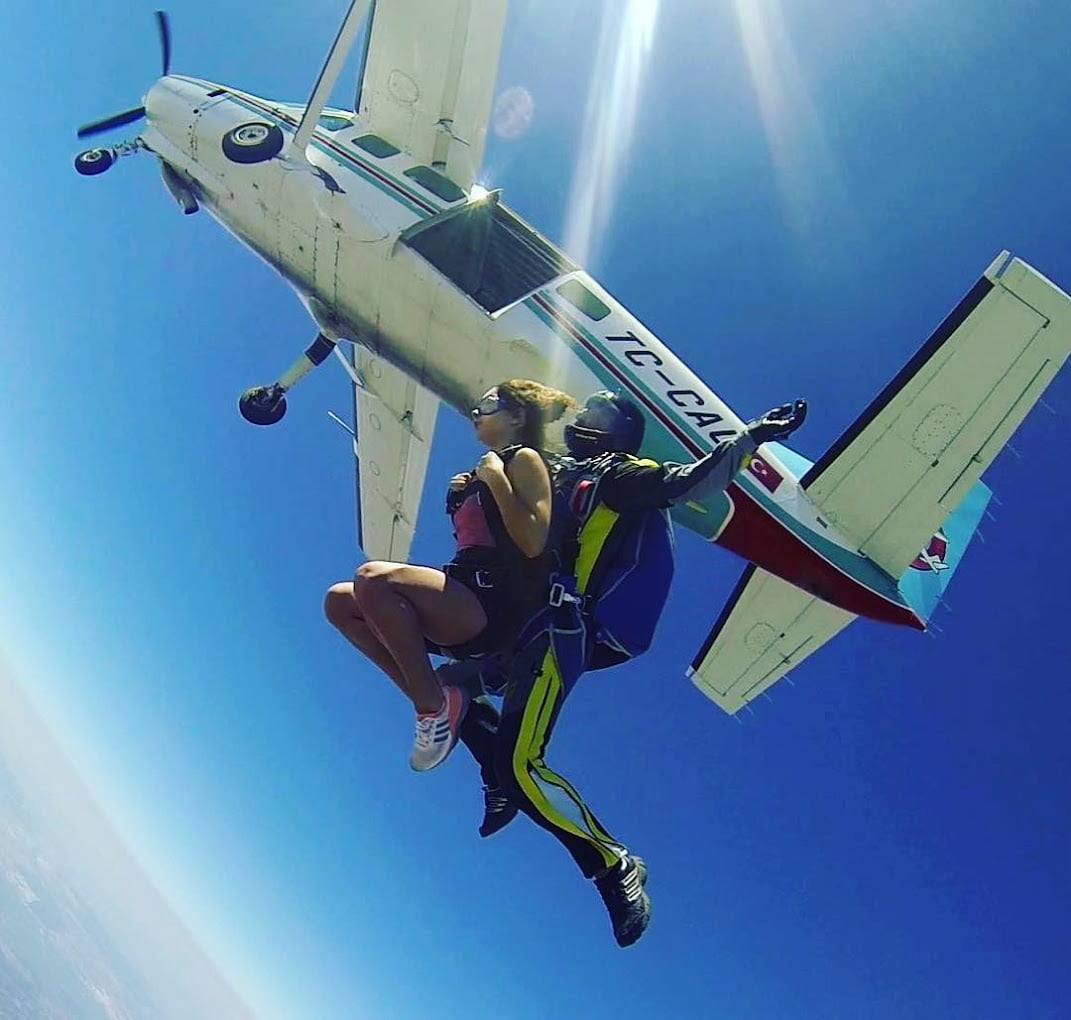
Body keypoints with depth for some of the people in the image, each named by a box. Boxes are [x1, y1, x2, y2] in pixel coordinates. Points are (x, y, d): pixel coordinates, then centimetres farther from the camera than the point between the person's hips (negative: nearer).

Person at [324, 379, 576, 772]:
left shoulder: (524, 459, 2)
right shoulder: (484, 471, 26)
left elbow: (533, 543, -13)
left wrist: (495, 478, -10)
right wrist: (461, 495, 16)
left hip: (497, 606, -9)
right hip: (463, 610, 9)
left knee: (373, 576, -30)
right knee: (339, 601, 2)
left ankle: (436, 703, -17)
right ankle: (428, 701, -4)